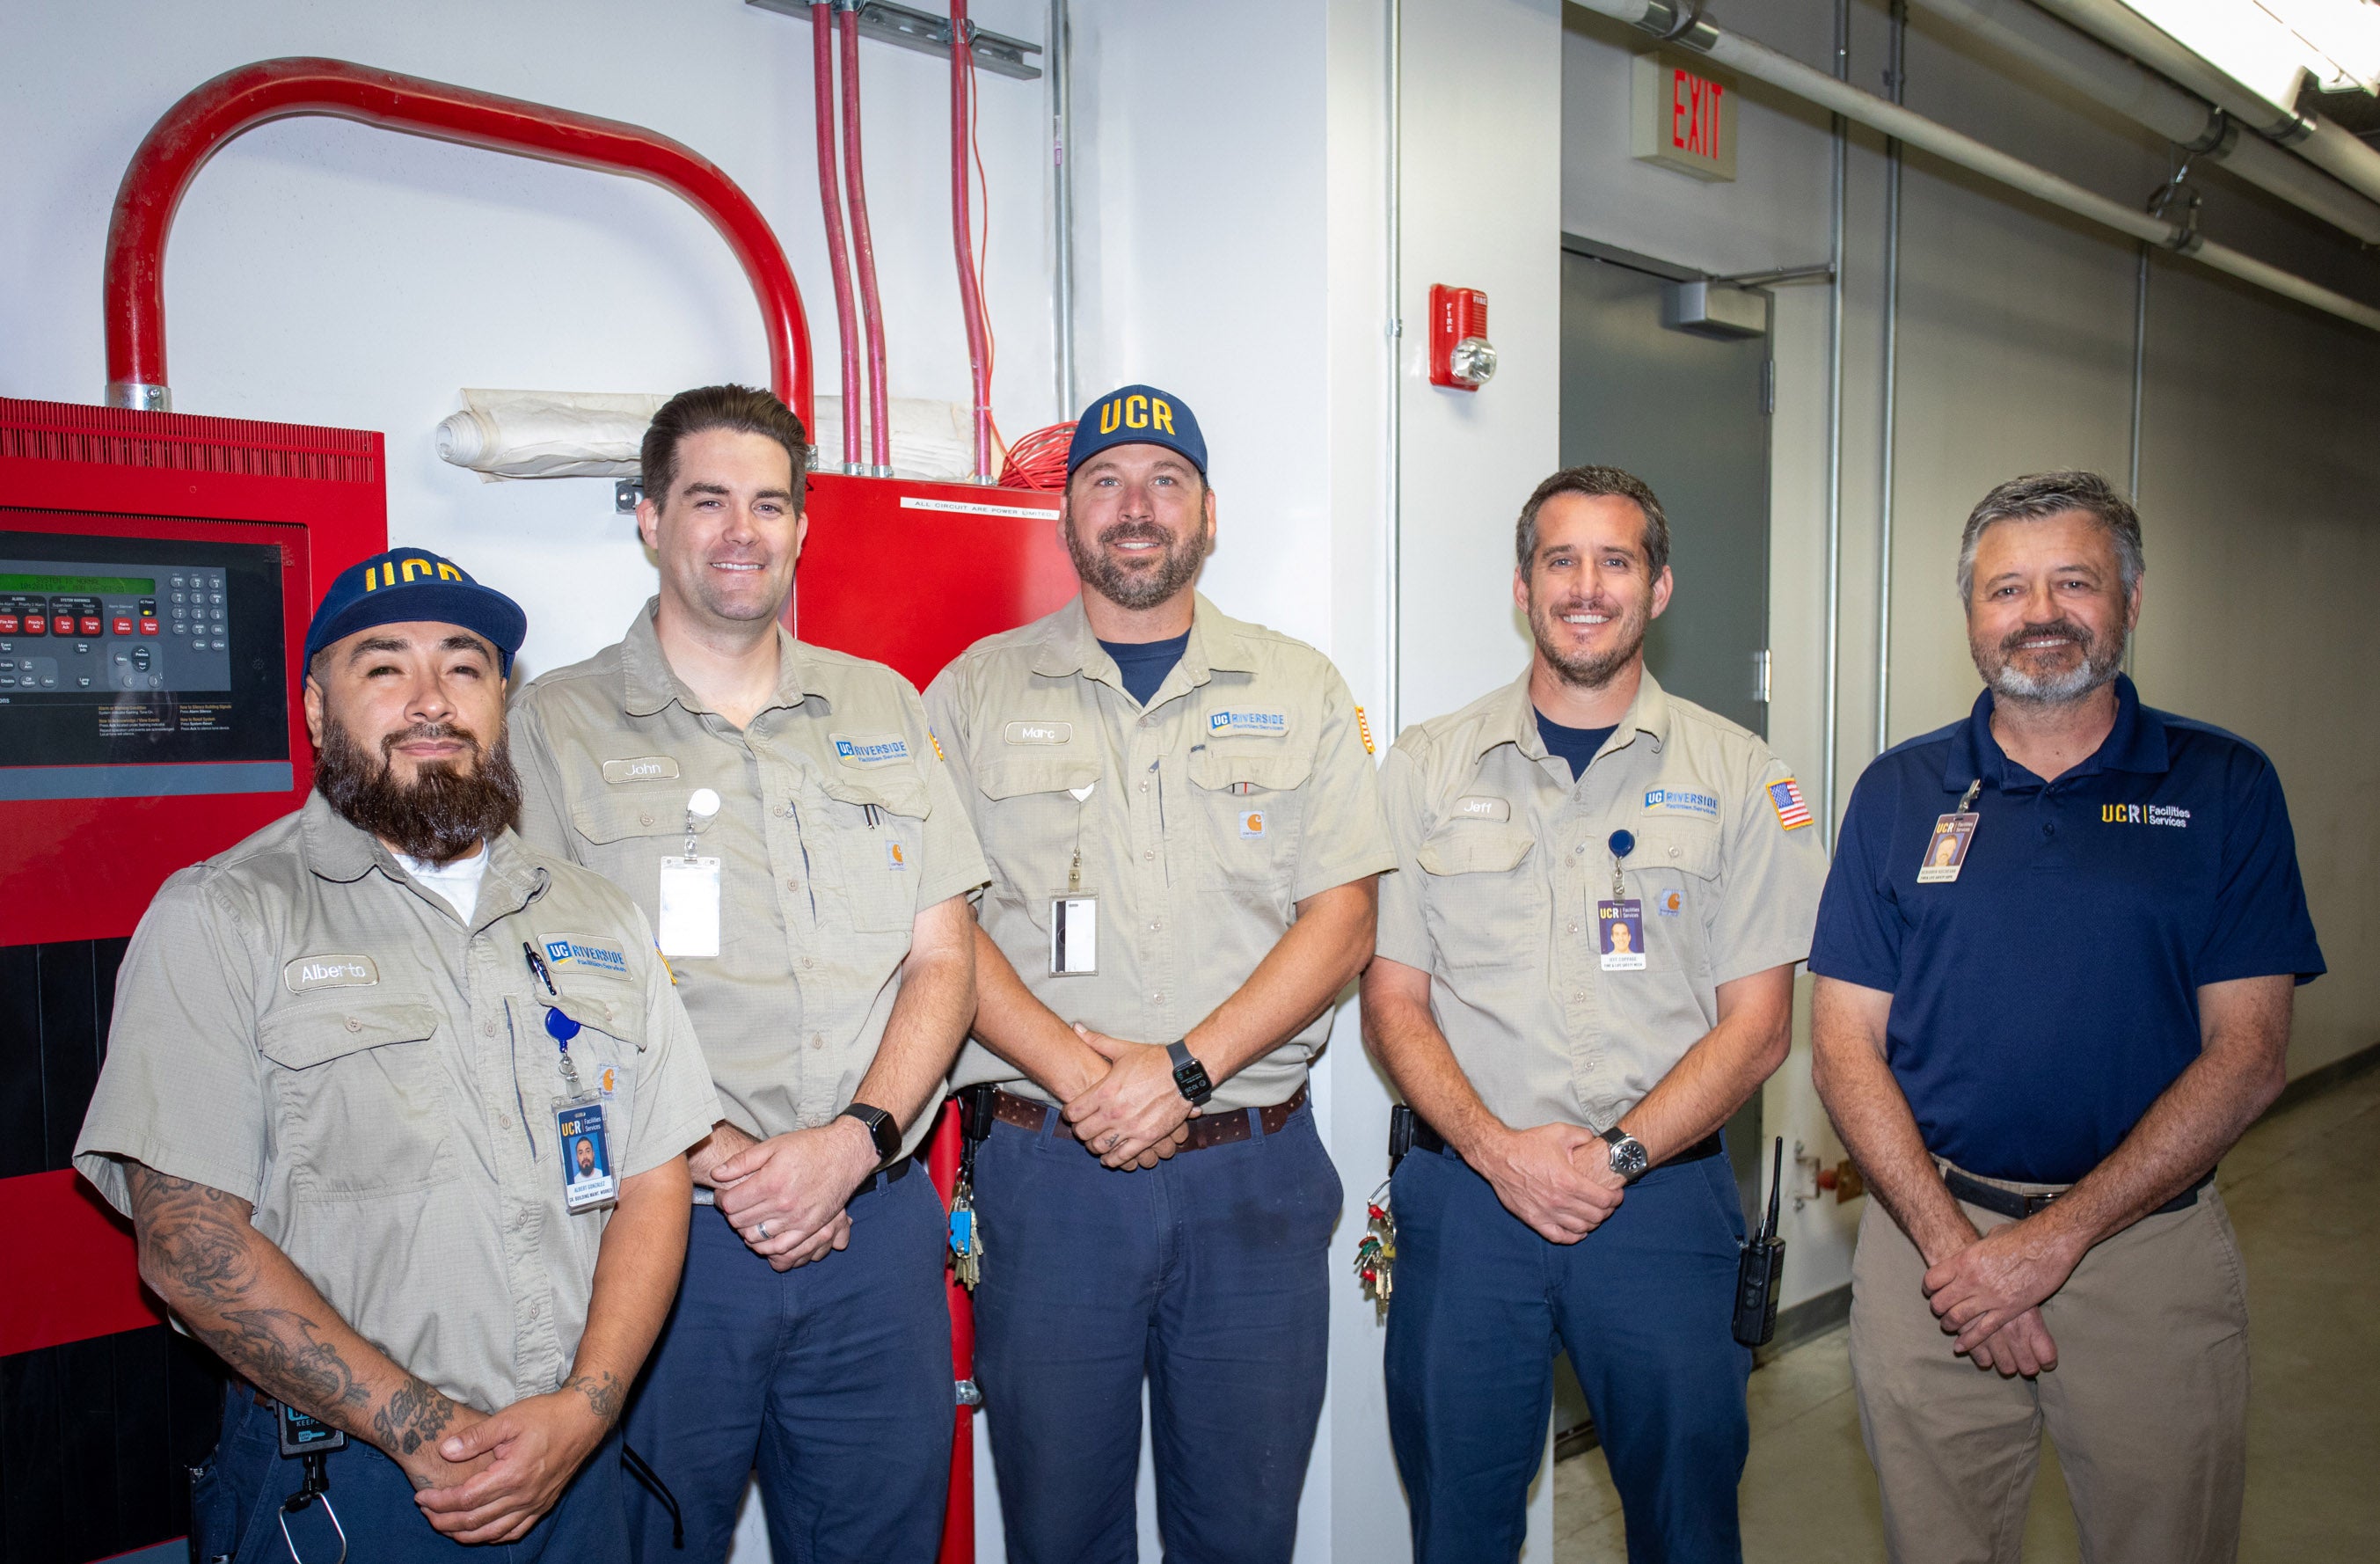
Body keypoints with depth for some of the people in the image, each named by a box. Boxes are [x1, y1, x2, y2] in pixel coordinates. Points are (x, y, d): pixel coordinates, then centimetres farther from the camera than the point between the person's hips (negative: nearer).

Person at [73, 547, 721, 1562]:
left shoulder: (599, 922, 7)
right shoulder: (220, 919, -5)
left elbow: (655, 1184, 3)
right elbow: (188, 1244, -12)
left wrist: (583, 1410, -11)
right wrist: (425, 1430, -16)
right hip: (336, 1481, -3)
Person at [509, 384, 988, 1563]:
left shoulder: (883, 709, 10)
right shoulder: (555, 726, 0)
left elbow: (942, 958, 6)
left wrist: (855, 1140, -10)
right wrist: (722, 1164, -16)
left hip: (877, 1223, 3)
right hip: (663, 1231, -3)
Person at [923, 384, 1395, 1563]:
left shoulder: (1299, 691, 7)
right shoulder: (977, 691, 6)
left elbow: (1341, 920, -1)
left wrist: (1187, 1067, -14)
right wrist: (1076, 1074, -14)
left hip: (1254, 1173, 1)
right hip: (1047, 1169, 0)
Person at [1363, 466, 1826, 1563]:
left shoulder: (1739, 777, 2)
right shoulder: (1426, 768, 4)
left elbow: (1756, 1026, 0)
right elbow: (1392, 1004, 2)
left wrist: (1616, 1157, -12)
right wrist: (1498, 1149, -12)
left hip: (1664, 1200, 0)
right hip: (1466, 1194, 1)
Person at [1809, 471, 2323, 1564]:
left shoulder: (2224, 787, 0)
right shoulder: (1900, 791, 3)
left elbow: (2247, 1056, -6)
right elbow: (1845, 1046, 0)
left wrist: (2055, 1237, -14)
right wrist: (1950, 1242, -13)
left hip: (2149, 1242, 0)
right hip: (1930, 1238, 1)